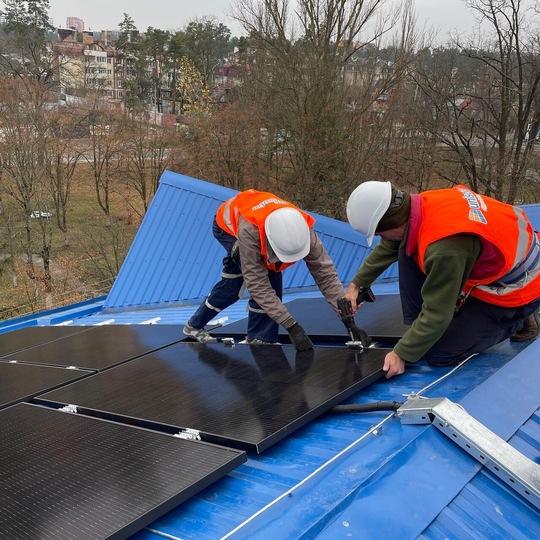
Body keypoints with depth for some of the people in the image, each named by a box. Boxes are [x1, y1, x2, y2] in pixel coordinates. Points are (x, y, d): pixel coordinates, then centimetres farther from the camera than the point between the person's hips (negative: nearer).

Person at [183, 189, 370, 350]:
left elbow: (326, 274, -34)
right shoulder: (249, 231, -50)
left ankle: (195, 326, 31)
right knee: (269, 279, -22)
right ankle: (260, 340, -6)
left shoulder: (303, 230, -38)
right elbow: (257, 284, -45)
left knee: (233, 285, 11)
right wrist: (291, 326, -47)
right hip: (227, 224, -5)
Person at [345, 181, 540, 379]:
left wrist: (401, 354, -18)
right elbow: (386, 249, 8)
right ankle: (419, 329, 7)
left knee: (438, 354, -5)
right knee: (406, 253, -1)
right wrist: (357, 284, 16)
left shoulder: (445, 247, -39)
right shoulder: (420, 204, -13)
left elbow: (437, 315, -28)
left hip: (517, 290, -8)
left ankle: (518, 320, 10)